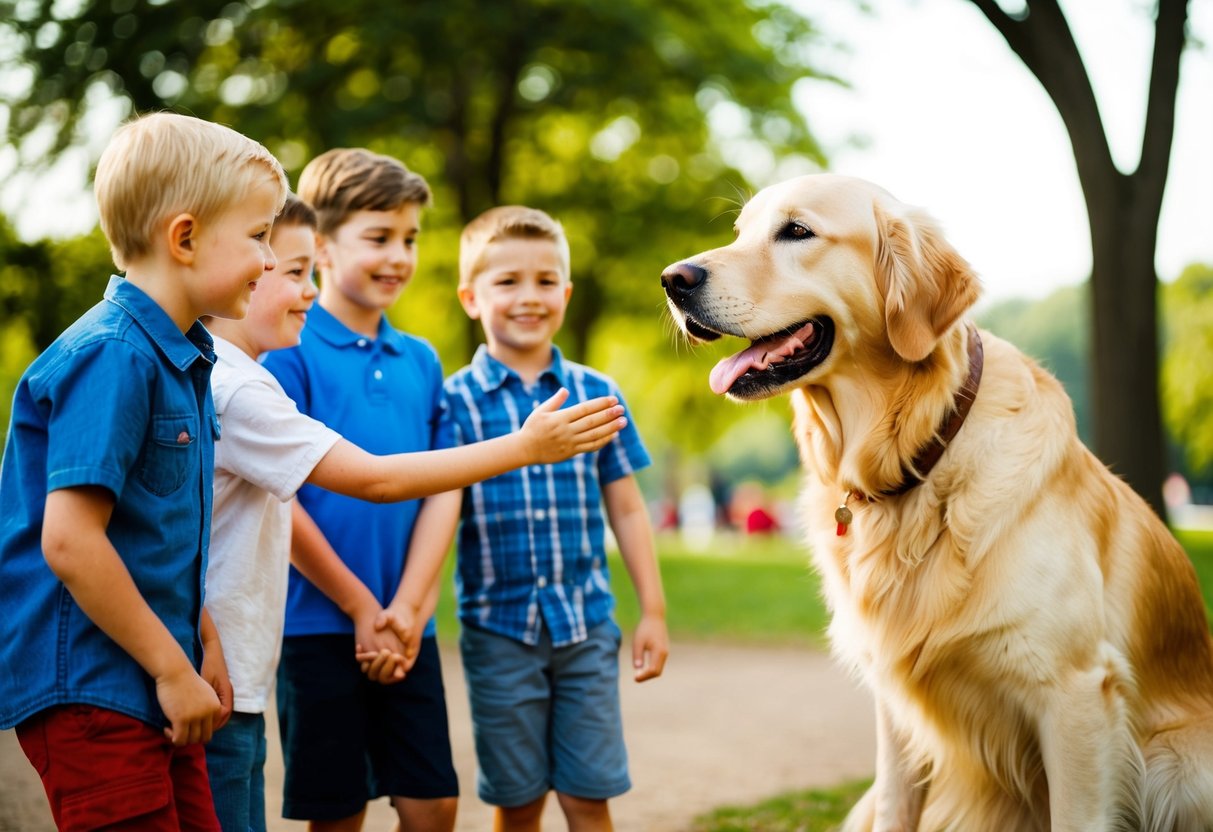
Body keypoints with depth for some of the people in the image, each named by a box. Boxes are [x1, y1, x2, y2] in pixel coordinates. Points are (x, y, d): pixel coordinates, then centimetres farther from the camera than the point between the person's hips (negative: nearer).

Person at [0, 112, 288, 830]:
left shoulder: (183, 358, 11)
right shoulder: (112, 357, -18)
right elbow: (68, 541, -24)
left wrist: (204, 646, 14)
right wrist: (173, 669, -17)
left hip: (154, 689, 9)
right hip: (89, 692, -9)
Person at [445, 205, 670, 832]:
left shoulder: (596, 394, 4)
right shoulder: (455, 400, -3)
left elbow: (626, 508, 9)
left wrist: (653, 612, 8)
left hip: (587, 622, 1)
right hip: (498, 625, -1)